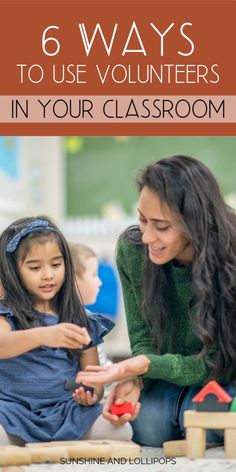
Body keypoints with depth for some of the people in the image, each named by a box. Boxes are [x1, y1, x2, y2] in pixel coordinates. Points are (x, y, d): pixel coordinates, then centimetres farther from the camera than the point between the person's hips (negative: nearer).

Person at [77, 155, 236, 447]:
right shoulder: (131, 249, -18)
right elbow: (143, 336, -8)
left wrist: (147, 366, -38)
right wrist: (134, 379, -31)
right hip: (170, 368, 3)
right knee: (148, 426, -25)